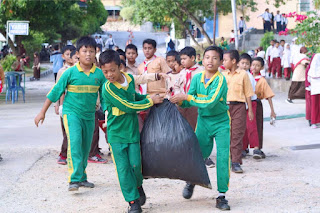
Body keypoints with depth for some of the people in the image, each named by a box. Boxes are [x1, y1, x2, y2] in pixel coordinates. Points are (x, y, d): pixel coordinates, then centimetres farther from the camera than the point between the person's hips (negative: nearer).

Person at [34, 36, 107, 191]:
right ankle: (74, 179, -24)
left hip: (89, 115, 4)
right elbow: (55, 92, -2)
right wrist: (42, 112, 0)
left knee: (85, 148, 11)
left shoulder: (99, 74, -1)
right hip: (71, 113, -4)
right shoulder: (70, 72, -8)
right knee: (74, 142, -21)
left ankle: (82, 178, 25)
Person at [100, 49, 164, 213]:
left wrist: (147, 97, 10)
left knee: (135, 165, -1)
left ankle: (138, 186, 29)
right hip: (116, 133, -4)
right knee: (123, 168, -2)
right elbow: (128, 106, -18)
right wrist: (150, 101, -11)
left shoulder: (130, 79, 1)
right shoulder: (108, 88, -18)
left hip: (133, 130, 4)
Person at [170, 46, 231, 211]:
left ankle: (221, 196, 0)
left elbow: (210, 102, -29)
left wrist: (186, 97, -27)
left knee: (223, 158, -7)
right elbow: (189, 102, 1)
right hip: (203, 121, 4)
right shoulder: (197, 78, -3)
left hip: (221, 122, -4)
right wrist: (179, 101, -21)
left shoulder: (220, 80, -18)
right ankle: (191, 181, 37)